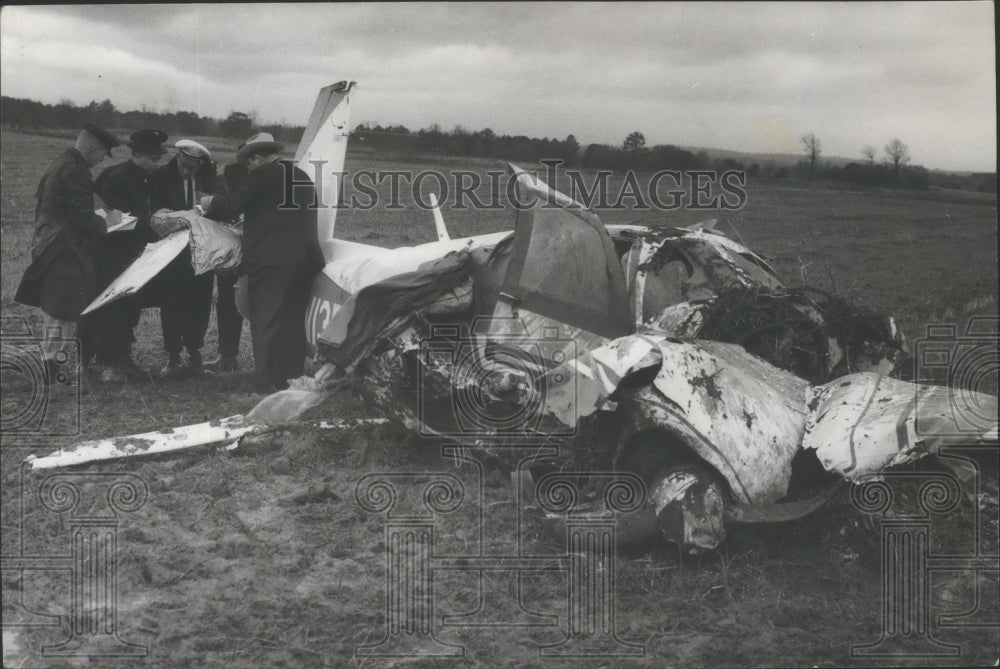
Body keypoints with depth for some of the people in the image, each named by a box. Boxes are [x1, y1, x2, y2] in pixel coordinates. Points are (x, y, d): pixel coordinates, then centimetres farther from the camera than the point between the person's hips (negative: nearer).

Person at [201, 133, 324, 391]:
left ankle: (269, 381, -3)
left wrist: (209, 204, 14)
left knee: (266, 321, -2)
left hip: (271, 260, -7)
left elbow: (231, 206, -6)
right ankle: (294, 376, 18)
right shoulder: (302, 177, 17)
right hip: (306, 258, 7)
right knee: (294, 320, 13)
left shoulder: (263, 175, -6)